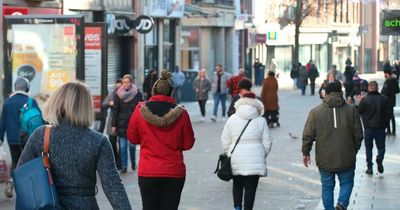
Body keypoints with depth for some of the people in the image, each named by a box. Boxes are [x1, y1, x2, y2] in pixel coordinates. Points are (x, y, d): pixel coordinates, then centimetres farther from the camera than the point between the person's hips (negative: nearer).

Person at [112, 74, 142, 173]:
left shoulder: (137, 94, -2)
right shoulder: (118, 95, 2)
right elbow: (115, 110, 3)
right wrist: (114, 125, -1)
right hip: (121, 124, 1)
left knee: (132, 145, 0)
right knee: (123, 146, 1)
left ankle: (133, 161, 26)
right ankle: (124, 166, 8)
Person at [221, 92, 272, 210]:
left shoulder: (232, 119, 0)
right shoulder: (261, 121, -1)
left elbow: (225, 141, 2)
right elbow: (267, 142, 2)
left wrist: (229, 154, 16)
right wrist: (262, 155, 18)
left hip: (236, 159, 1)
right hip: (255, 160, -1)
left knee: (237, 185, 17)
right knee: (251, 187, 4)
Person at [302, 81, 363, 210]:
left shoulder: (316, 112, -2)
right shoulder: (351, 110, 0)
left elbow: (308, 135, -2)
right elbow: (358, 134, 3)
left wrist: (305, 152, 9)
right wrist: (354, 150, 18)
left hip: (325, 159, 0)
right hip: (346, 158, 0)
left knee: (327, 186, 13)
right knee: (347, 182, 13)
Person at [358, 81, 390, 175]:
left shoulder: (365, 99, -11)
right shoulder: (384, 99, -4)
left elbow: (359, 112, -1)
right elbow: (388, 113, -1)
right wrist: (385, 124, 10)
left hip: (368, 127, -1)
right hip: (380, 127, 1)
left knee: (368, 148, 12)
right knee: (381, 146, 11)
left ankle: (369, 167, 11)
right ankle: (380, 159, -19)